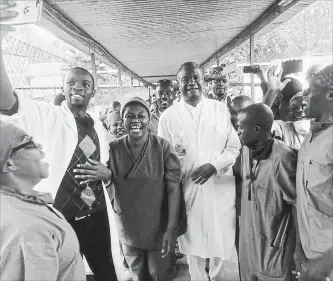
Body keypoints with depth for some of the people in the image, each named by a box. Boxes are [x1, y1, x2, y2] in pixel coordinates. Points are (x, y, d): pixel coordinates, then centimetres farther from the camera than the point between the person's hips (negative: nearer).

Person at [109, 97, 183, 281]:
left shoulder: (163, 147, -16)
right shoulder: (113, 148, -8)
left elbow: (173, 187, -15)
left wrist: (171, 228, -16)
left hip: (158, 226, -2)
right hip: (127, 227, 3)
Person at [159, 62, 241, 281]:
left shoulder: (221, 109, 3)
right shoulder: (168, 116, -2)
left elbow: (234, 147, 2)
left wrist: (214, 165, -15)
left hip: (221, 187, 1)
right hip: (187, 189, -1)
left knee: (222, 240, 14)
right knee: (193, 240, 13)